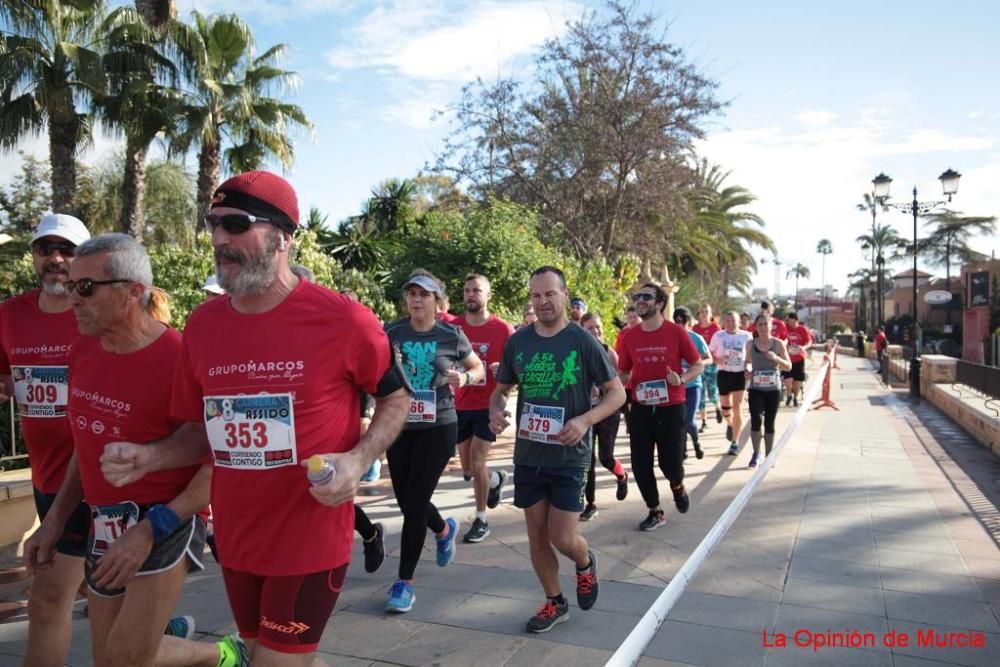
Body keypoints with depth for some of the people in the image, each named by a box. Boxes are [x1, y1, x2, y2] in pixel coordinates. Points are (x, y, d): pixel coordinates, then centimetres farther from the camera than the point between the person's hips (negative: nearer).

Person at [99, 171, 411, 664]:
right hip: (235, 540, 6)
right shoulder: (201, 325, -1)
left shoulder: (342, 319, -16)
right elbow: (203, 429, 10)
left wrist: (358, 460, -18)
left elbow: (395, 396, -2)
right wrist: (146, 458, -8)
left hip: (311, 539, -5)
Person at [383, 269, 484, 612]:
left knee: (414, 503, -4)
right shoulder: (391, 332, -1)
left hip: (438, 428, -3)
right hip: (399, 426, 3)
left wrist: (464, 378, -13)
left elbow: (479, 368, 9)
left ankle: (405, 581, 12)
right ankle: (444, 529, 45)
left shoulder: (451, 335, -4)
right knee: (406, 500, 12)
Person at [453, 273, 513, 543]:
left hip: (488, 406, -4)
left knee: (477, 464, -7)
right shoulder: (453, 327, -2)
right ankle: (496, 480, 46)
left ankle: (481, 520, 12)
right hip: (461, 406, 4)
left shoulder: (503, 330, -11)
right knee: (468, 468, 14)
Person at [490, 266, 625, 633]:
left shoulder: (582, 341, -9)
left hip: (569, 456, -3)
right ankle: (554, 602, 33)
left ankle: (586, 563, 34)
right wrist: (496, 410, -11)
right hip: (528, 454, 4)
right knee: (537, 535, 11)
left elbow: (617, 392, -6)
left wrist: (585, 420, -22)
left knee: (562, 538, -2)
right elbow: (501, 390, 12)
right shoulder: (517, 341, 1)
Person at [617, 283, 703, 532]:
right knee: (640, 464, 5)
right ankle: (655, 511, 28)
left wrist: (682, 379, -20)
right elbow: (624, 373, 10)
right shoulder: (629, 336, 0)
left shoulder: (676, 332, -9)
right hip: (640, 408, 3)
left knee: (670, 463, -1)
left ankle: (677, 486, 38)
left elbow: (698, 365, 0)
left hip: (671, 407, -3)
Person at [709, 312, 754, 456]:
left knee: (737, 408, -5)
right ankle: (730, 424, 46)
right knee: (725, 407, 10)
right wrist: (717, 360, -14)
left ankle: (735, 442, 3)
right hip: (724, 374, 1)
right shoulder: (718, 336, -1)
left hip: (740, 374, -1)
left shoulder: (746, 336, -3)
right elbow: (710, 353, 7)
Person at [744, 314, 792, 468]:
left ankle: (768, 456, 22)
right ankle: (756, 452, 6)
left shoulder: (778, 343, -3)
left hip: (773, 389, 0)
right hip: (755, 389, 0)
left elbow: (789, 366, -1)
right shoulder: (750, 344, 1)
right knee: (756, 420, -14)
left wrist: (776, 358, -20)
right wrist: (747, 370, -6)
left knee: (769, 423, 7)